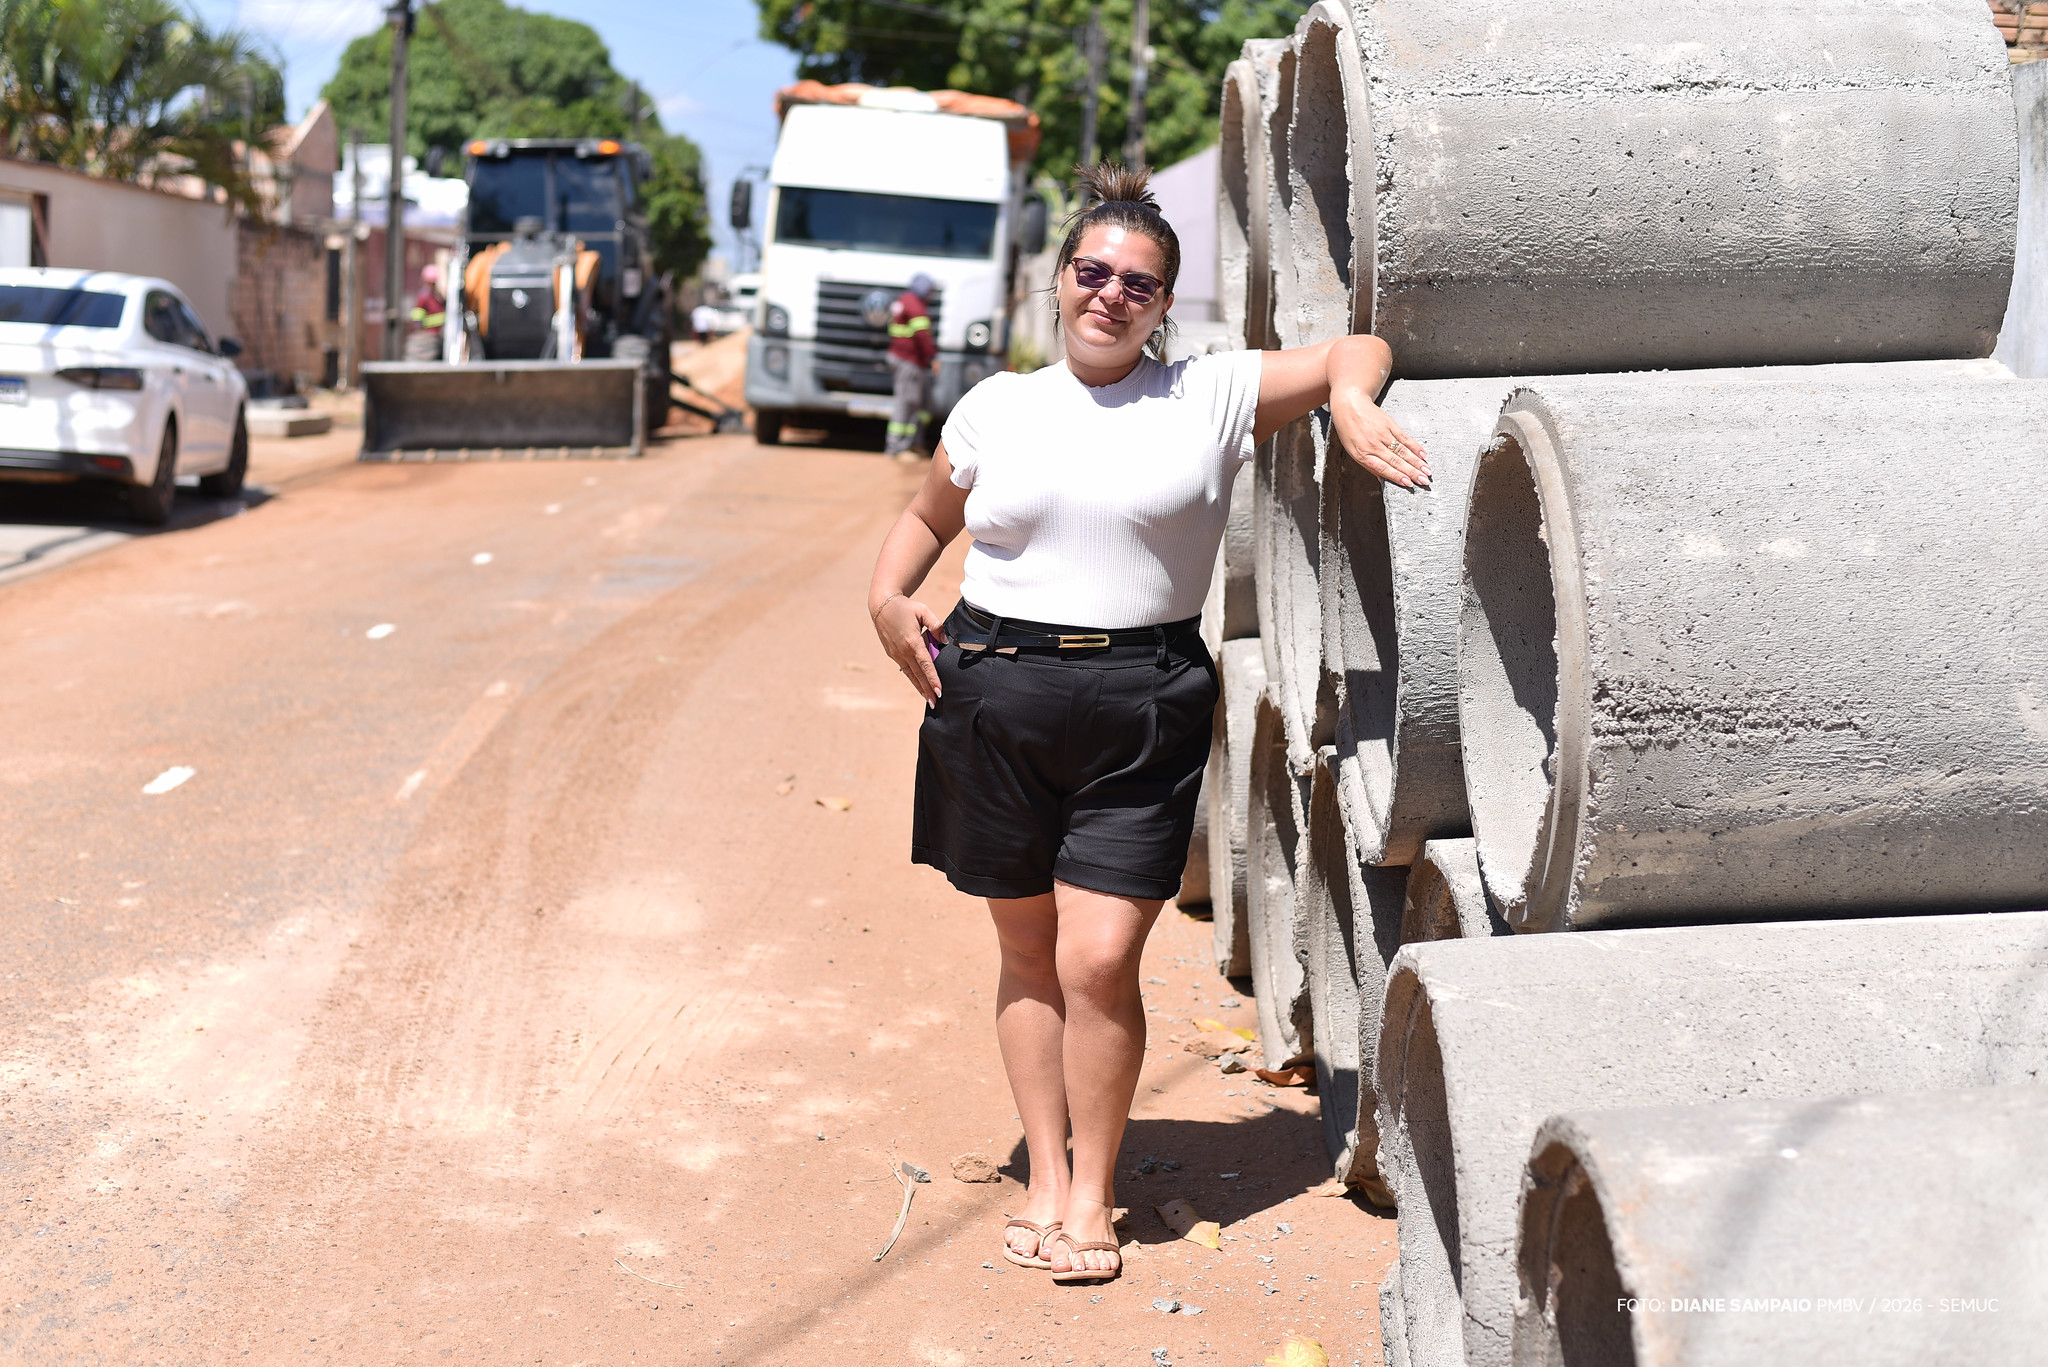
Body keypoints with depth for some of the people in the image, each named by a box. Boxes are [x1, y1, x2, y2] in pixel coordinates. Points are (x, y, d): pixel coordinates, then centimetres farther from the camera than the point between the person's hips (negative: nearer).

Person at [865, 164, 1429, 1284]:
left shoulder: (1211, 396, 5)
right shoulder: (994, 410, 11)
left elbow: (1356, 350, 9)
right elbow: (927, 519, 24)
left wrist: (1352, 405, -12)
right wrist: (888, 595, 6)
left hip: (1143, 704, -2)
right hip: (991, 692, 2)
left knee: (1099, 960, -8)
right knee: (1026, 951, 10)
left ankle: (1093, 1192, 11)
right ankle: (1044, 1177, 24)